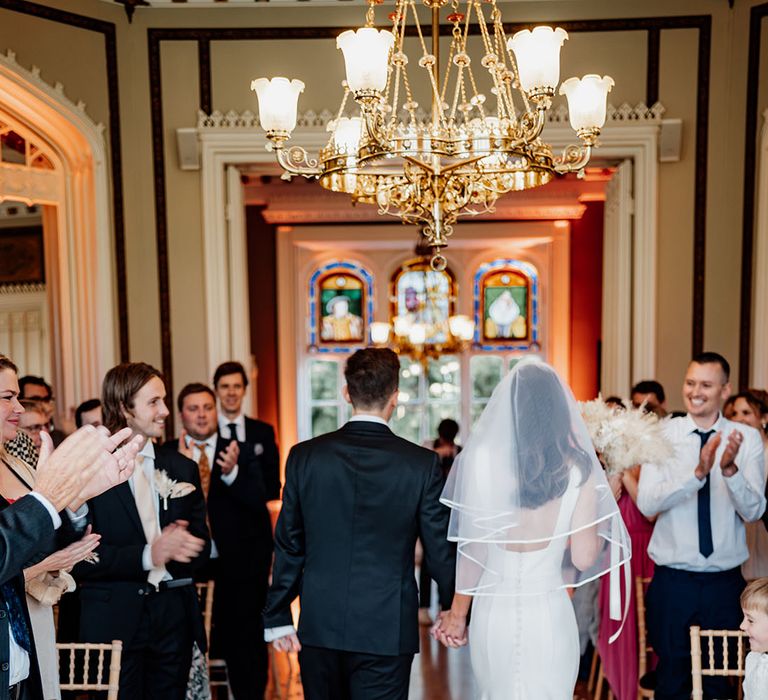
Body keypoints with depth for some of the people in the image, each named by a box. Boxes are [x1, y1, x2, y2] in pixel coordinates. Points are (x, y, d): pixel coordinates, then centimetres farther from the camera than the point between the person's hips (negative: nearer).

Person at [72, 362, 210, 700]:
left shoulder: (182, 468, 7)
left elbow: (201, 545, 8)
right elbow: (80, 560, -11)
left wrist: (176, 546, -14)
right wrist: (146, 555, -21)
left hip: (174, 617, 4)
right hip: (113, 621, -4)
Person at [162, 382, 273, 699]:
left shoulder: (241, 454, 0)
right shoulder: (166, 454, -1)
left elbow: (258, 503, -11)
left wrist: (231, 473, -28)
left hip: (237, 568, 0)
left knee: (245, 647, 9)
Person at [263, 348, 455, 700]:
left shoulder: (304, 456, -4)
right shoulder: (423, 463, -9)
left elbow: (288, 547, 1)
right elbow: (440, 551, -3)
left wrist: (278, 617, 10)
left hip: (318, 625, 3)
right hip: (386, 631, -2)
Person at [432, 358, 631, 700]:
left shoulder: (482, 459, -12)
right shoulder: (578, 469, -9)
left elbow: (473, 549, -8)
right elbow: (583, 557, -9)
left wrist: (458, 613, 5)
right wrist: (605, 525, 10)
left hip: (494, 611, 0)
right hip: (549, 613, 0)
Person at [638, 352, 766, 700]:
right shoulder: (663, 433, -5)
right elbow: (645, 503, -16)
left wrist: (730, 469, -28)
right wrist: (698, 472, -28)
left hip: (725, 581, 1)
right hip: (672, 579, -1)